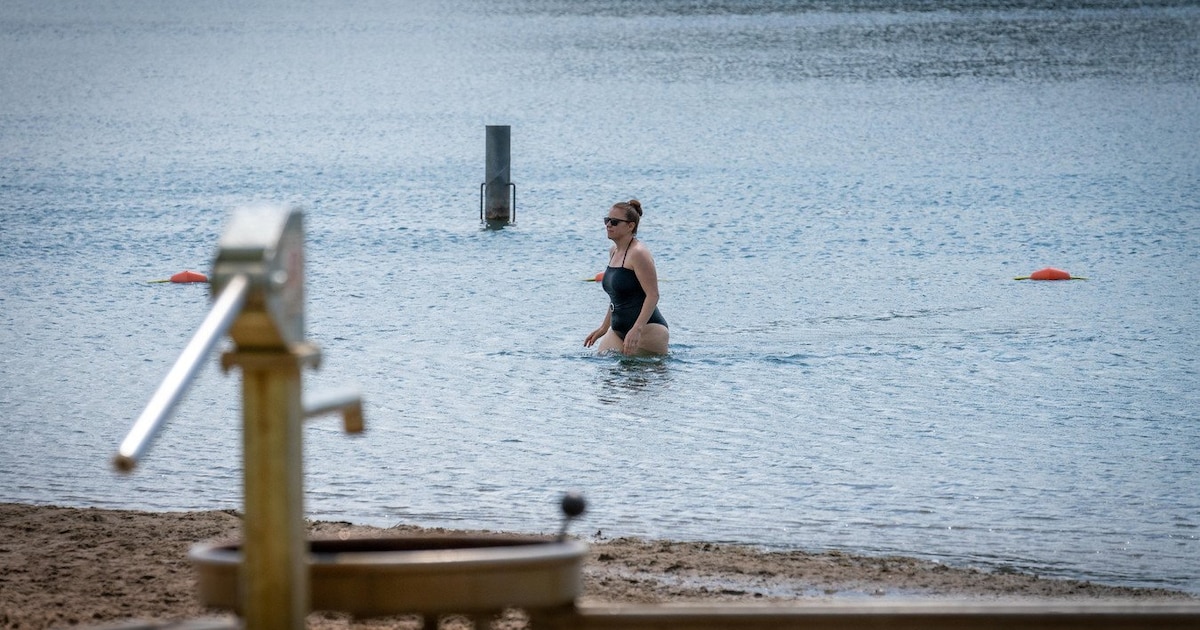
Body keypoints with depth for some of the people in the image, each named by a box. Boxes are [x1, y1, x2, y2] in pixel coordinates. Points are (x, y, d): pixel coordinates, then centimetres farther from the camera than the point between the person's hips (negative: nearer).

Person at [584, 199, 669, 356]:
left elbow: (653, 295, -19)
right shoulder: (614, 251, 15)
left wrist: (637, 329, -28)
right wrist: (604, 328, 26)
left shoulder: (638, 253, -14)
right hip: (619, 330, 8)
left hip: (648, 329, -8)